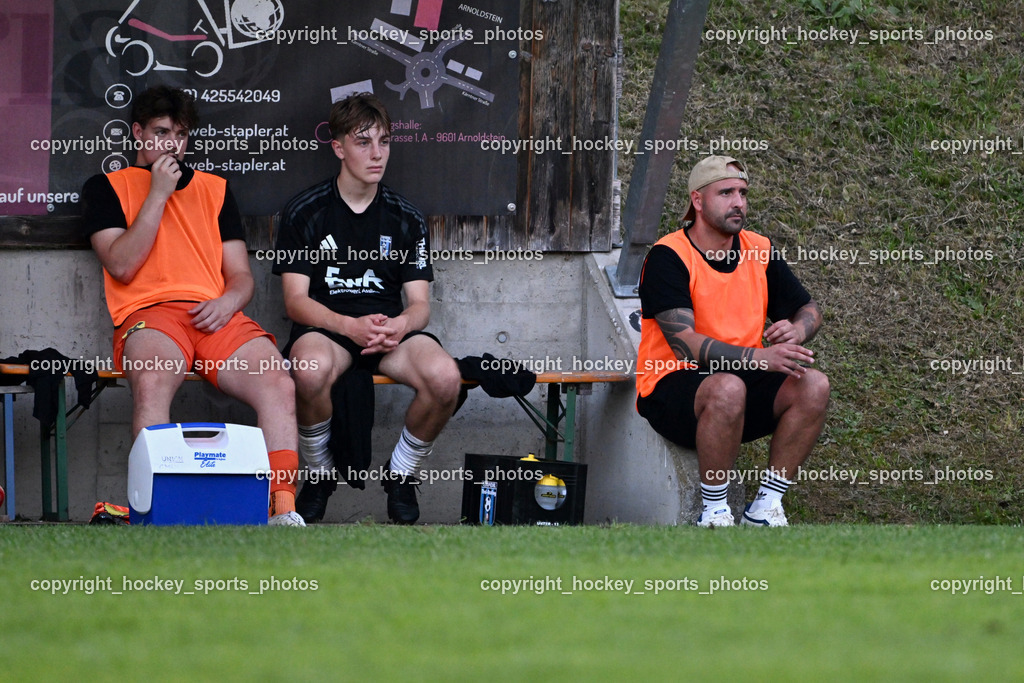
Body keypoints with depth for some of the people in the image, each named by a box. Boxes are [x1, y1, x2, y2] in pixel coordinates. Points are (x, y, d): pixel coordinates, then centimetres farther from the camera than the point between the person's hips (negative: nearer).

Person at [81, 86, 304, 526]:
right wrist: (158, 194, 1)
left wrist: (228, 301, -2)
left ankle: (283, 510, -34)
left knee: (279, 383, -28)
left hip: (216, 317, 3)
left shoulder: (214, 189, 27)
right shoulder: (107, 188, 18)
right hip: (148, 313, -3)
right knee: (152, 380, -39)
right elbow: (121, 265, 1)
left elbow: (241, 275, 22)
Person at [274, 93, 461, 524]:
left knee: (444, 377, -31)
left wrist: (398, 326, -19)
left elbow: (419, 304, 6)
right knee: (312, 370, -41)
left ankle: (400, 474, -2)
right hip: (325, 326, -2)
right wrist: (350, 326, -23)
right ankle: (319, 473, -10)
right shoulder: (305, 212, 3)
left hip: (389, 326, 2)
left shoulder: (406, 218, 11)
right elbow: (296, 300, -4)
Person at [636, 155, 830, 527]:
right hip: (671, 391, -6)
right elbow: (684, 343, -23)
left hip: (745, 381, 6)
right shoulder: (668, 256, -12)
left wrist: (796, 330, -11)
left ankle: (765, 507, -12)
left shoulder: (760, 251, 8)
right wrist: (760, 357, -33)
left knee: (813, 385, -18)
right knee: (727, 388, -38)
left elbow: (809, 311, 16)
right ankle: (714, 512, -23)